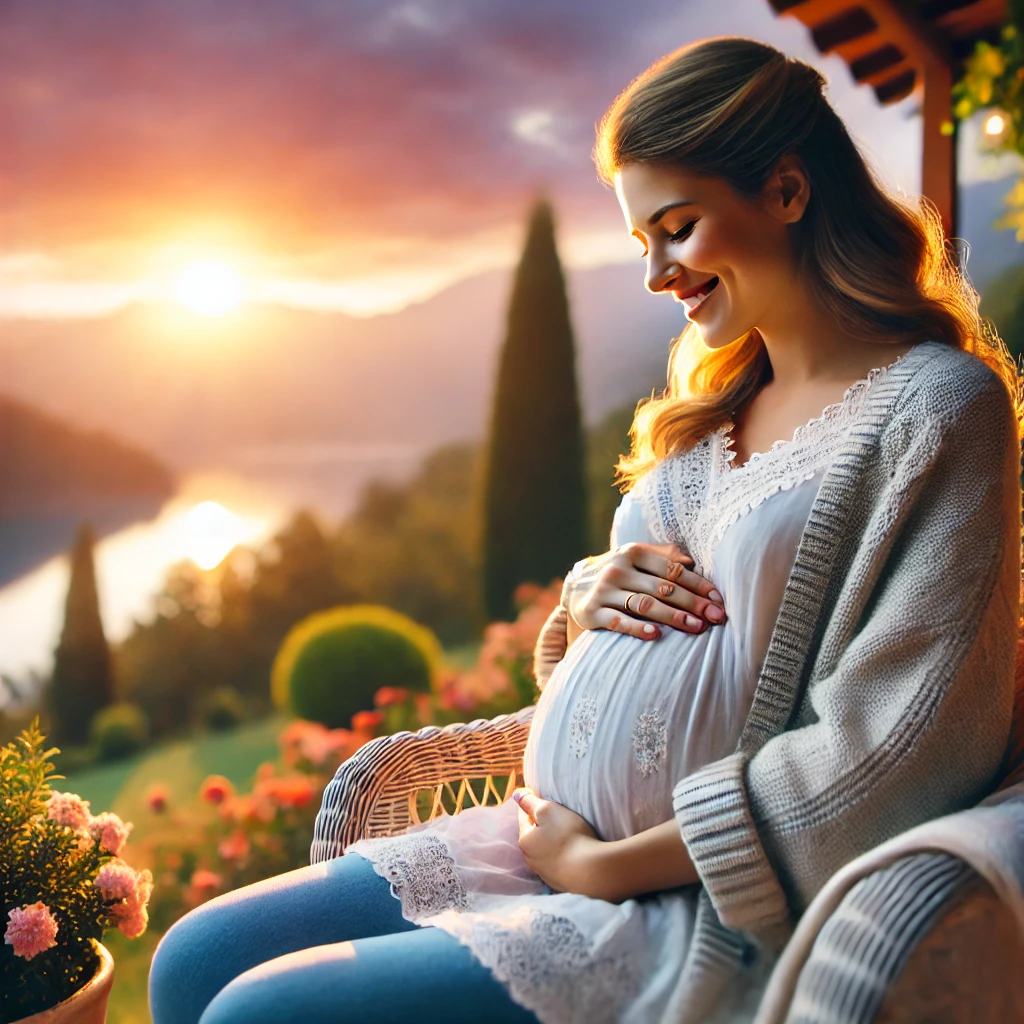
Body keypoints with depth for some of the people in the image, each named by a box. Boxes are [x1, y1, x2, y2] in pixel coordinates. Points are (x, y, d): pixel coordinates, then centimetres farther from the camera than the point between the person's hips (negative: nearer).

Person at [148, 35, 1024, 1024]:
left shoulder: (940, 405, -11)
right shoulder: (717, 394, 13)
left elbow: (887, 758, -18)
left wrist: (607, 863, -13)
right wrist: (587, 600, -3)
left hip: (697, 910, -7)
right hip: (551, 837, 7)